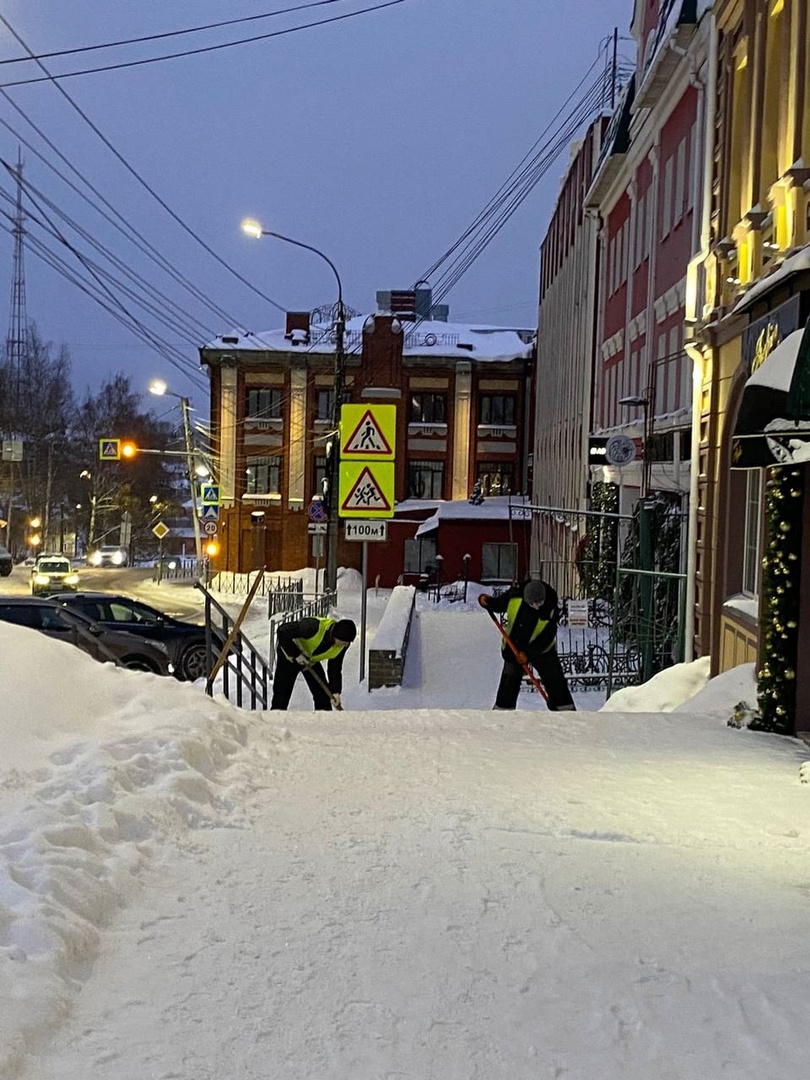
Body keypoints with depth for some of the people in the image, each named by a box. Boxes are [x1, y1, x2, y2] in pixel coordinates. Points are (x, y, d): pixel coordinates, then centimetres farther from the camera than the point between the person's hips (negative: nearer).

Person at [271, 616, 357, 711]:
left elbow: (335, 667, -8)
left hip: (311, 660, 5)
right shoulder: (314, 627, -39)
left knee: (323, 694, 0)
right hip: (289, 653, -5)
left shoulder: (343, 644, -20)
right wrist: (295, 655, -31)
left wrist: (335, 691, -18)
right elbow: (283, 631, -33)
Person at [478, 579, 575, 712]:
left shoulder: (551, 609, -23)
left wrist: (528, 653, -27)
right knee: (509, 681, -3)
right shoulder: (515, 595, -19)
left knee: (555, 680, -6)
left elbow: (547, 637, -21)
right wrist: (486, 601, -20)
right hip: (514, 647, 1)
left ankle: (566, 709, 2)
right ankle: (501, 709, 10)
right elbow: (498, 605, 1)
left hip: (541, 649, -1)